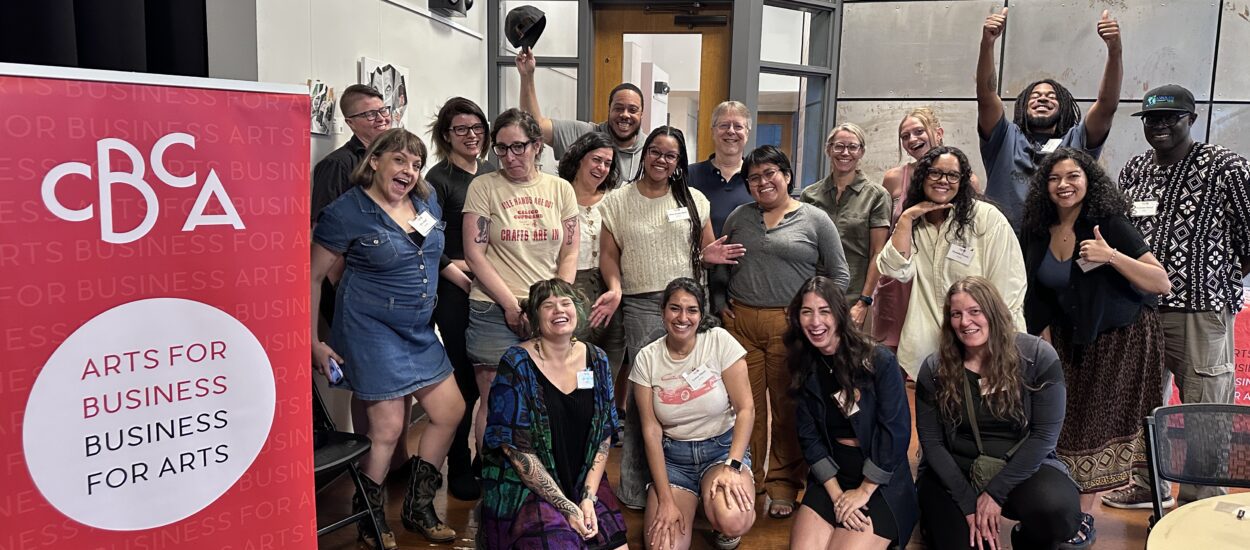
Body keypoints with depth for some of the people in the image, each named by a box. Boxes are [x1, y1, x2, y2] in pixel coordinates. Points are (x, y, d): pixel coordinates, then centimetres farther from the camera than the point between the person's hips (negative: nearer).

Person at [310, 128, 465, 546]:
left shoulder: (427, 201, 4)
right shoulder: (346, 212, -13)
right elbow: (313, 277, -8)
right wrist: (313, 343, -9)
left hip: (419, 330, 7)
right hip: (371, 328, -7)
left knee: (451, 411, 9)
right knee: (388, 426, -2)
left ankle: (418, 507, 26)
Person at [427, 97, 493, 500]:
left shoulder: (492, 175, 13)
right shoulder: (439, 179, -5)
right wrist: (451, 267, -18)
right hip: (457, 291, -6)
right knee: (465, 381, 0)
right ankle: (459, 470, 15)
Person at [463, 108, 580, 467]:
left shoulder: (560, 189, 9)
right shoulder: (483, 187, 0)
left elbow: (569, 254, 9)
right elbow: (474, 253, -4)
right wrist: (512, 305, -9)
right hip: (495, 312, -2)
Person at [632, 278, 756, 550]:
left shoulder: (719, 341, -8)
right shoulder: (647, 359, -4)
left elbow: (746, 409, -9)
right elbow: (651, 430, -5)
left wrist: (733, 465, -22)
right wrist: (666, 500, -12)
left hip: (723, 448, -1)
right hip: (672, 456, 1)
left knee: (733, 522, -32)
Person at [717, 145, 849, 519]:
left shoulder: (815, 220, 2)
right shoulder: (739, 217, 12)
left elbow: (839, 275, 4)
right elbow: (721, 266, 20)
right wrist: (721, 303, 9)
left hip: (791, 325, -3)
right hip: (741, 322, 3)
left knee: (787, 405, 3)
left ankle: (783, 485, 16)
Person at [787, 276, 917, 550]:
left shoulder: (879, 361, -11)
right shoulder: (805, 369, 3)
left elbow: (896, 431, -14)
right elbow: (809, 437, 1)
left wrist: (863, 491, -13)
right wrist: (836, 493, -10)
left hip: (881, 481, -4)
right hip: (830, 475, 4)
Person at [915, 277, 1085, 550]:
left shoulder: (1037, 356, -10)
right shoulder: (935, 369, -6)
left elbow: (1044, 434, -12)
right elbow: (931, 442, -5)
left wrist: (995, 492, -16)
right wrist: (969, 504, -15)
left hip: (1022, 467, -1)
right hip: (955, 472, 1)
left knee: (1059, 514, -31)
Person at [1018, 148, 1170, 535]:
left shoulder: (1110, 224, -18)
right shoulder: (1038, 233, -4)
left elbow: (1163, 284, -22)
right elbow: (1040, 297, 10)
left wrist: (1111, 256, -33)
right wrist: (1043, 342, 7)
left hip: (1122, 338, -4)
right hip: (1071, 339, 4)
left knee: (1098, 423, 0)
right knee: (1063, 419, 2)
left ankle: (1083, 515, 9)